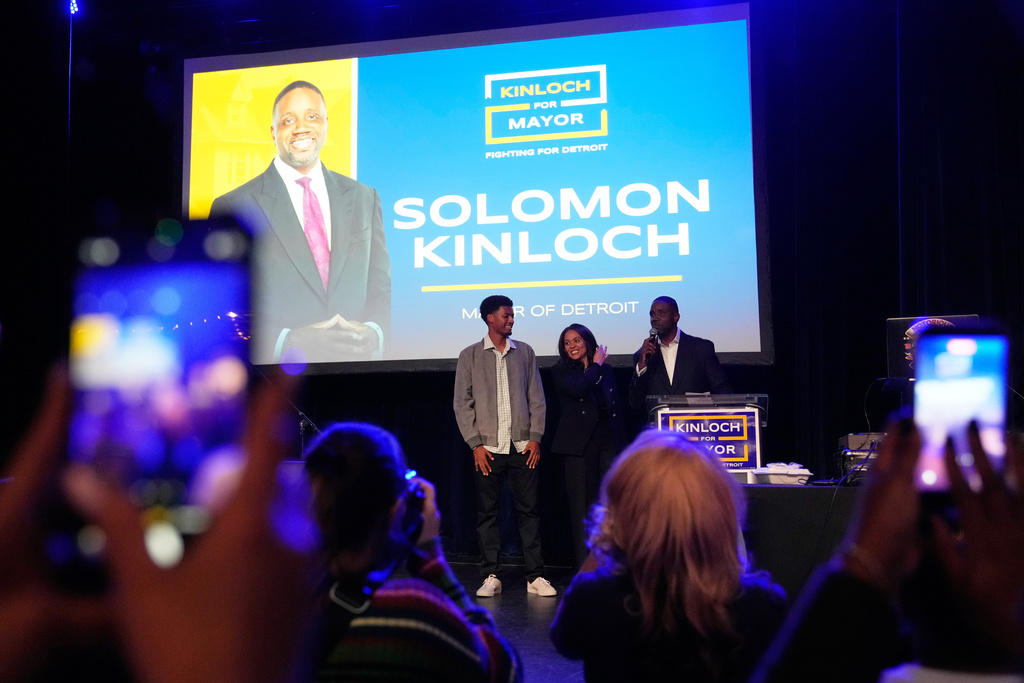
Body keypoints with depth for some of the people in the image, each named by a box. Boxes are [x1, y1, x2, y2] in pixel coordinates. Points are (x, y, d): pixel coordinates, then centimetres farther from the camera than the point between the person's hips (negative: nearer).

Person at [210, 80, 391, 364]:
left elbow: (382, 288, 9)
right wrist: (289, 343, -21)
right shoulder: (233, 208, -3)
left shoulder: (364, 199, 8)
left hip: (357, 365, 3)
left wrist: (373, 333, -12)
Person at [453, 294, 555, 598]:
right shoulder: (470, 355, 5)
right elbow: (462, 403, 2)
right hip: (487, 447, -1)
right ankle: (491, 576, 10)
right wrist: (475, 443, -6)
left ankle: (536, 576, 6)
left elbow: (537, 399, 9)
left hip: (522, 446, 1)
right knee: (487, 512, 2)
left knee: (529, 510, 1)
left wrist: (535, 438, -1)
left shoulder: (525, 352, 11)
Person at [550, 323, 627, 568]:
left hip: (609, 441, 3)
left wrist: (623, 444, 9)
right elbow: (577, 389, -17)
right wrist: (596, 365, -2)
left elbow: (616, 408, 16)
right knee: (582, 507, 0)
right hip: (579, 444, -3)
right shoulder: (560, 371, 5)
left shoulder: (605, 370, 15)